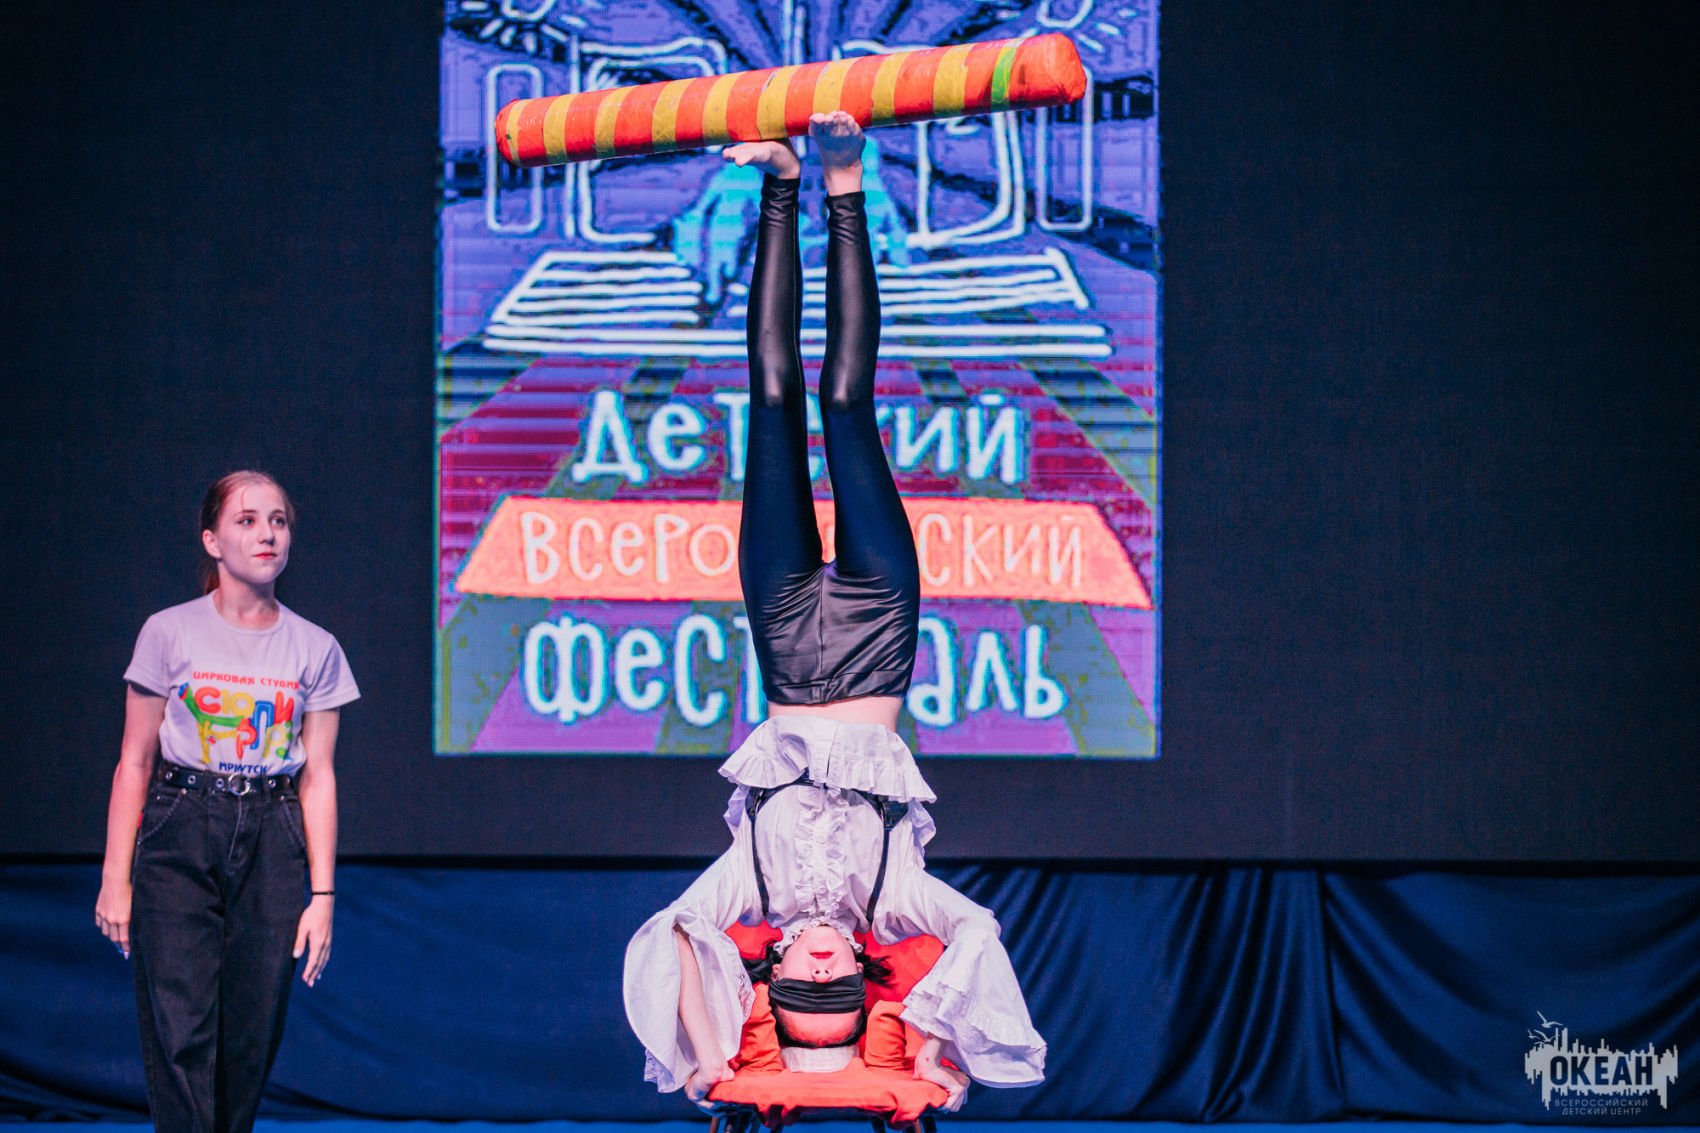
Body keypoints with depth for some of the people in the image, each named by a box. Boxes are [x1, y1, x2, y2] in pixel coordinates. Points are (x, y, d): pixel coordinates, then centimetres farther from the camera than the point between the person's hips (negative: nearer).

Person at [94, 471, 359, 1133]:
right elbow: (134, 762, 3)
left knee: (250, 1038, 1)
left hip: (272, 841, 2)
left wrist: (322, 893, 3)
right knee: (180, 1034, -11)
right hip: (180, 836, -2)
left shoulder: (314, 649, 6)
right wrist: (116, 878, -1)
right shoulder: (169, 634, 1)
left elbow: (318, 778, 7)